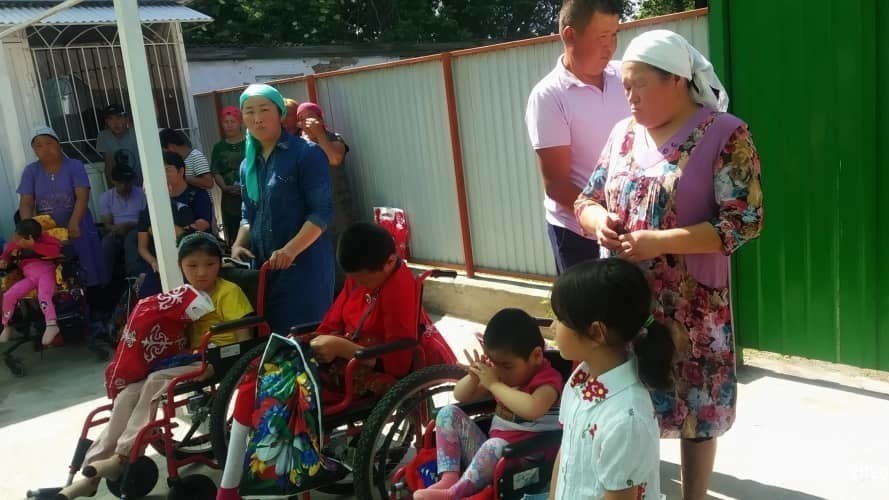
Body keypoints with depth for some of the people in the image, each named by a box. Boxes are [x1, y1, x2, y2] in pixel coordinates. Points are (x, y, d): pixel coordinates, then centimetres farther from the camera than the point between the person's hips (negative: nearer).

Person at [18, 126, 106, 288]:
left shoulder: (75, 166, -2)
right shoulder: (30, 171, 5)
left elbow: (82, 197, -13)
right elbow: (26, 203, -2)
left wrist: (73, 223, -28)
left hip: (76, 230, -1)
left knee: (88, 273, 0)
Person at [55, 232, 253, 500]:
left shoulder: (228, 292, -5)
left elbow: (244, 336, -12)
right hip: (190, 358, 8)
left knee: (156, 381, -29)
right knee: (128, 394, -11)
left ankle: (123, 456, -19)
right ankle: (92, 473, -11)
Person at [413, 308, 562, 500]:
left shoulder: (548, 380, -13)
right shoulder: (503, 374, 10)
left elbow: (532, 409, -36)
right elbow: (460, 396, 15)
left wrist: (494, 384, -26)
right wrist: (473, 377, -7)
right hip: (490, 455, 8)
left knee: (496, 445, -39)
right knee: (449, 414, -3)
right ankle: (449, 477, -16)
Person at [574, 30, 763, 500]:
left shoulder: (725, 134, -9)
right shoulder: (623, 133, 8)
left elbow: (744, 223, -14)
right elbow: (586, 199, 13)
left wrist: (660, 241, -23)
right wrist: (600, 221, -10)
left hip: (691, 305, -4)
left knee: (696, 407, 9)